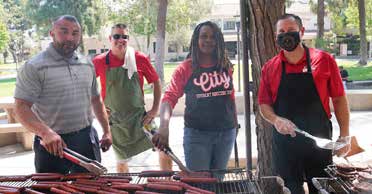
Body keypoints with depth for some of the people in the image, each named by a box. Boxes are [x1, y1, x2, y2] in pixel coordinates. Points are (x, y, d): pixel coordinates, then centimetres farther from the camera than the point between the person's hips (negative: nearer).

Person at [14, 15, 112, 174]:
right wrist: (46, 133, -32)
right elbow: (22, 108, -17)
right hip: (52, 144, -5)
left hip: (87, 140, 5)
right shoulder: (34, 67, -12)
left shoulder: (87, 64, 8)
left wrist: (107, 131, 13)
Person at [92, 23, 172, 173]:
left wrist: (155, 109, -2)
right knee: (121, 161, 13)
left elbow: (156, 82, 4)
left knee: (163, 149, -7)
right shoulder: (100, 62, -6)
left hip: (140, 118, 0)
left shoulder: (140, 59, -6)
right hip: (115, 121, 0)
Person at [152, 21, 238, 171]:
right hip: (197, 133, -3)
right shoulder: (186, 68, -8)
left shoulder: (225, 66, 4)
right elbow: (169, 98, -17)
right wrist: (164, 126, -34)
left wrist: (235, 122, 15)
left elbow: (231, 97, 13)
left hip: (226, 133, 4)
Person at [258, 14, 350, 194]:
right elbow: (264, 104, 5)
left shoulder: (324, 60, -3)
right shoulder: (270, 67, 1)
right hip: (284, 141, 1)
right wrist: (276, 120, -15)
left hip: (320, 139, -1)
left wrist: (344, 135, -3)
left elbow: (339, 99, 1)